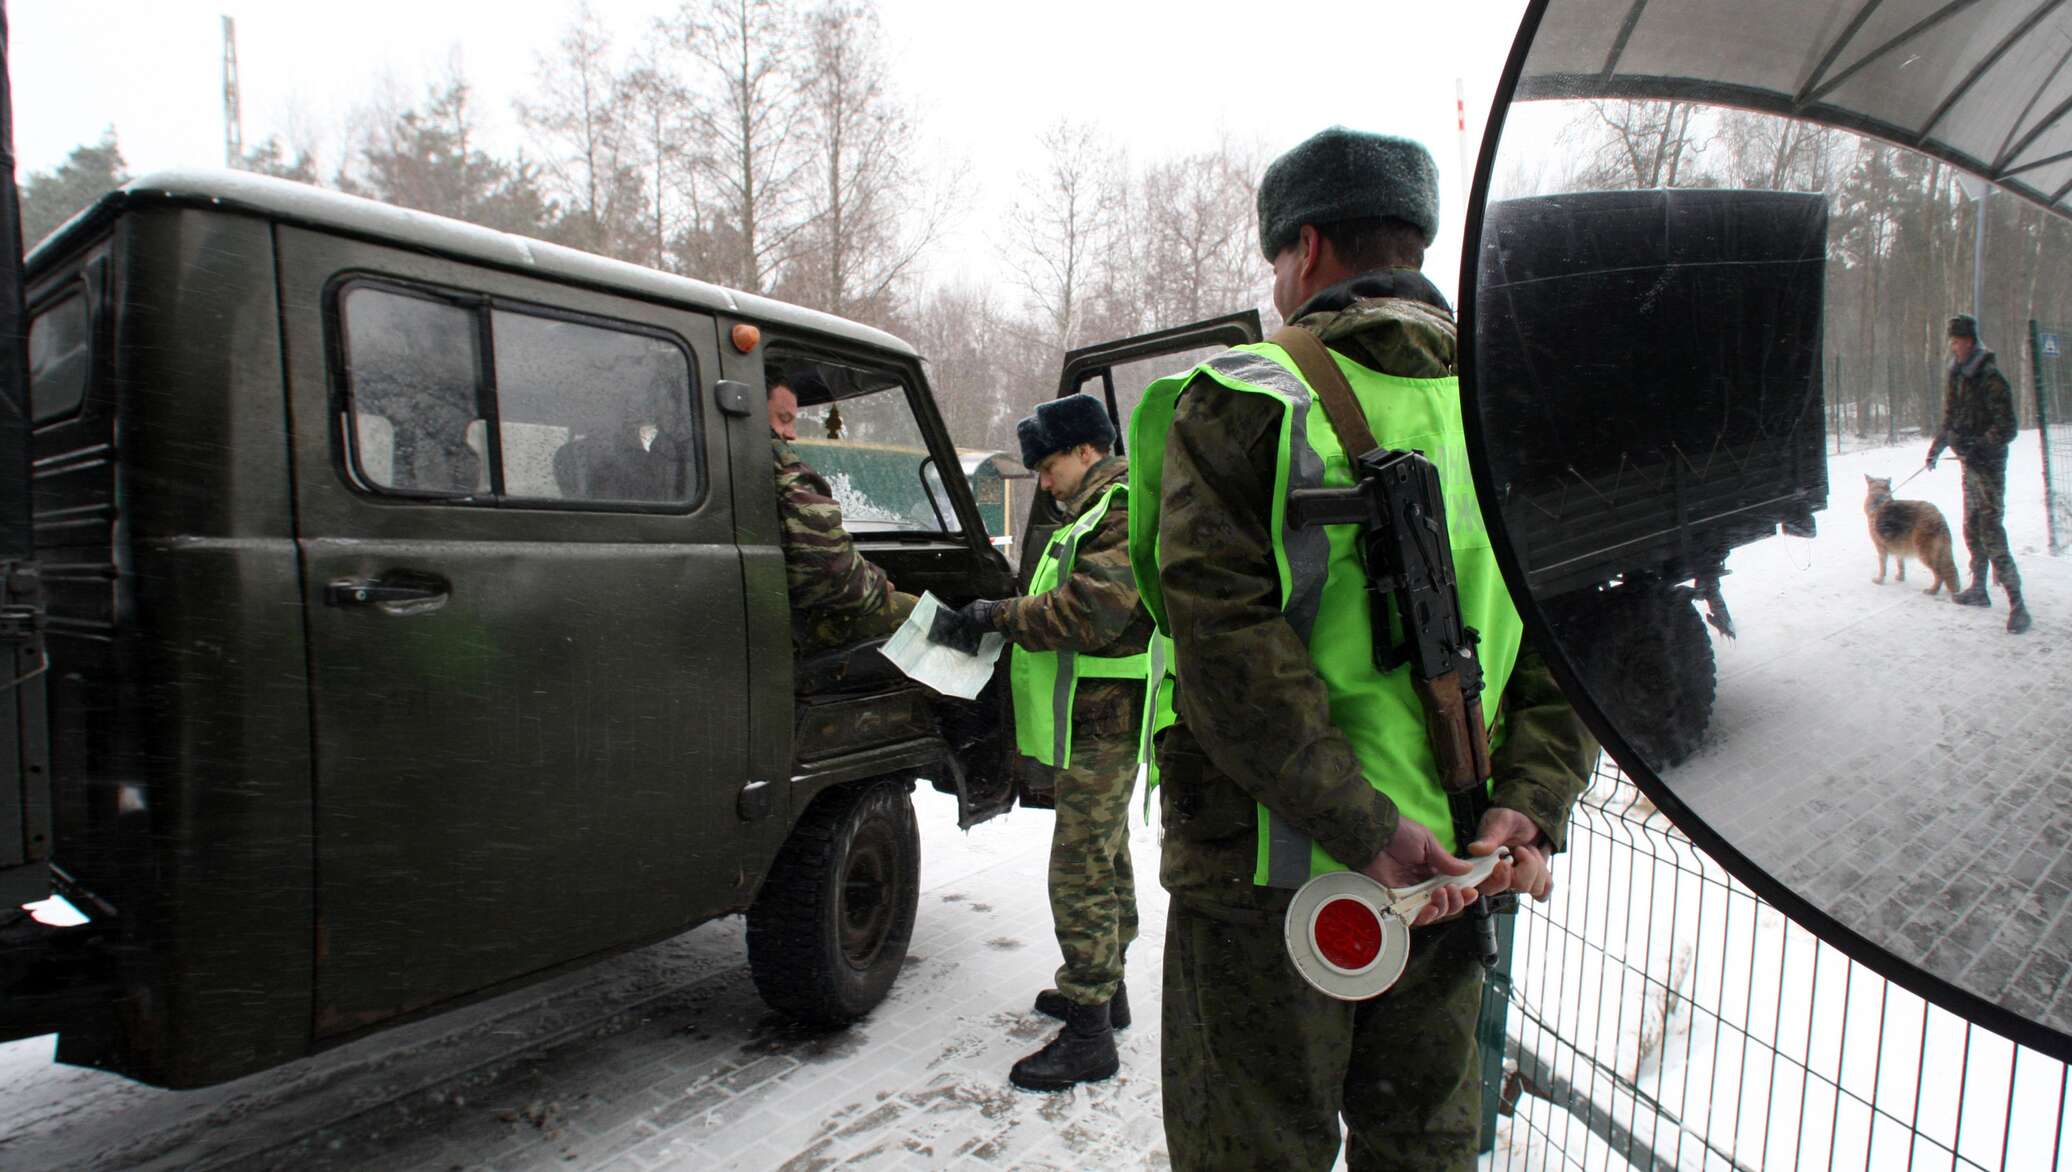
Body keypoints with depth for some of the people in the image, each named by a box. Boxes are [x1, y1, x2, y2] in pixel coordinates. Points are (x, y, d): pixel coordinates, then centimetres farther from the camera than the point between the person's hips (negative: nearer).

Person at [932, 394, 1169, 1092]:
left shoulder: (1124, 511, -13)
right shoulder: (1096, 512, 21)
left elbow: (1090, 611, -26)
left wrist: (999, 615, -16)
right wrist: (997, 622, 6)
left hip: (1102, 723, -11)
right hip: (1095, 720, 11)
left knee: (1080, 871, -7)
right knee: (1104, 858, 20)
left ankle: (1089, 1034, 1)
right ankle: (1103, 987, 35)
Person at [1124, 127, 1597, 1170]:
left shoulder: (1242, 401, -10)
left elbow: (1229, 638, -20)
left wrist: (1362, 826, -17)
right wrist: (1532, 806, -2)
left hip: (1268, 869, -5)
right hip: (1449, 872, 6)